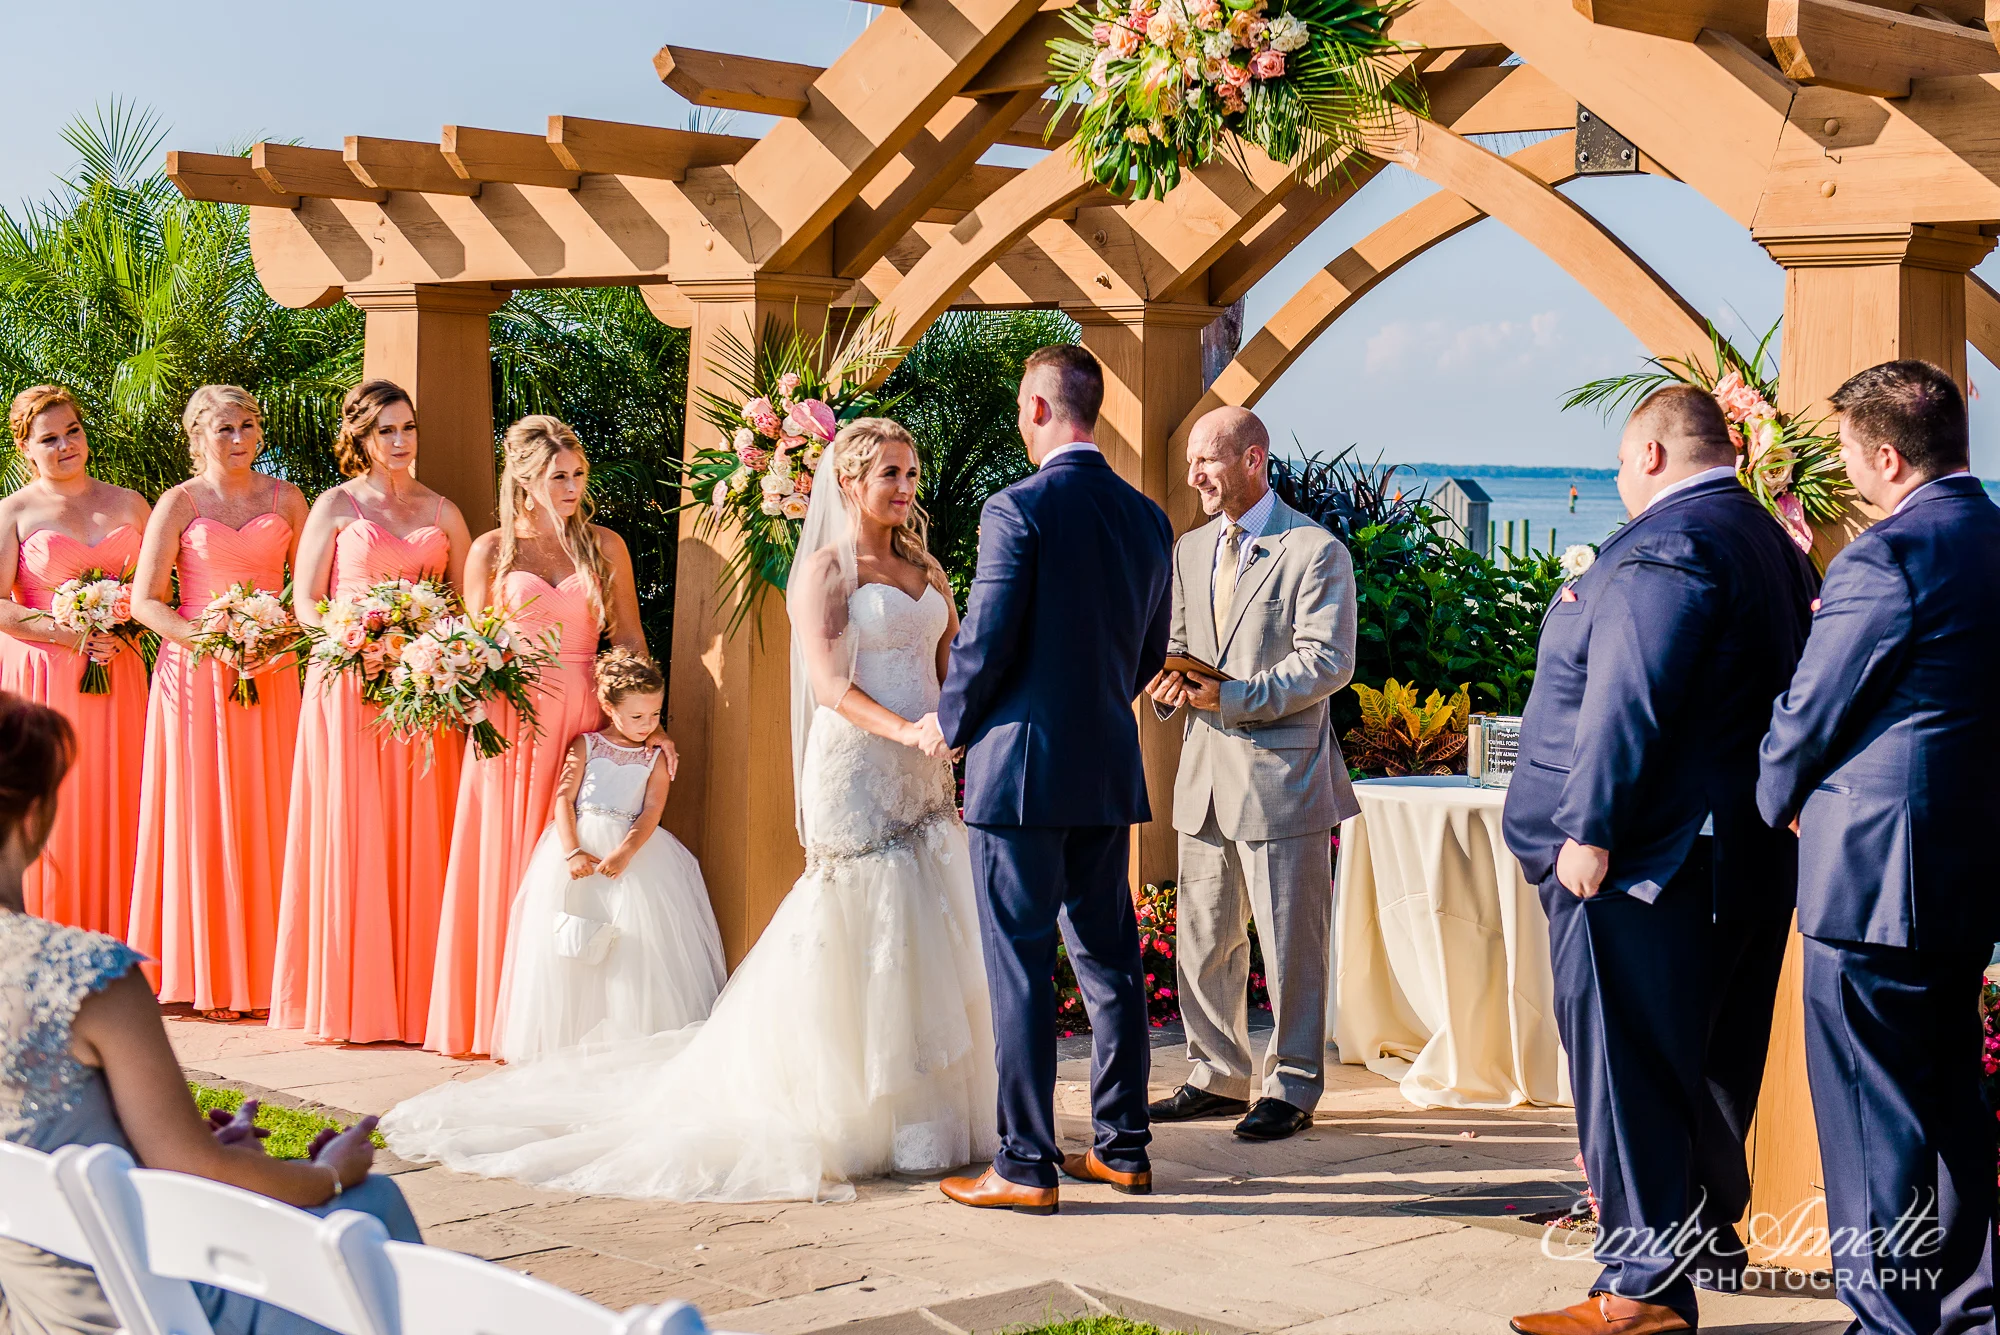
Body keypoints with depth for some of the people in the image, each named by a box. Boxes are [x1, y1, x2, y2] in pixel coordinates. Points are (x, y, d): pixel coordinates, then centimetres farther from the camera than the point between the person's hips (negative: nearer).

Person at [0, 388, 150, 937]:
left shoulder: (128, 504, 11)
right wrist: (74, 636, -13)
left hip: (117, 677, 3)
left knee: (114, 806, 2)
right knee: (50, 813, -3)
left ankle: (115, 948, 8)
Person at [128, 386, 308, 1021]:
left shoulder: (285, 498, 10)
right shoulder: (180, 504, 2)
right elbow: (144, 601, -3)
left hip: (270, 675, 2)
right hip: (196, 675, -2)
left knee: (266, 816, 0)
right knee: (203, 818, -2)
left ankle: (264, 973, 6)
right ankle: (210, 977, 3)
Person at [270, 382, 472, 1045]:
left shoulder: (442, 512, 14)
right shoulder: (337, 506, 6)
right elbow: (305, 602, 2)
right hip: (350, 686, -3)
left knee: (418, 836, 1)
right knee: (351, 834, -5)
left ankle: (416, 993, 5)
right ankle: (350, 997, 0)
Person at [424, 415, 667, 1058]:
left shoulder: (605, 547, 9)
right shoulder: (491, 550, 6)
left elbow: (630, 639, 9)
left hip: (586, 716, 1)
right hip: (513, 717, -1)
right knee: (505, 861, -1)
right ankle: (499, 1016, 7)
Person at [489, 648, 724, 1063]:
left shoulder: (655, 758, 6)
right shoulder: (585, 746, 6)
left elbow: (652, 812, -5)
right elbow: (564, 799, -2)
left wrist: (625, 853, -22)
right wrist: (572, 852, -16)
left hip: (635, 847, 0)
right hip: (580, 844, 0)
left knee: (638, 934, -9)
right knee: (571, 943, -5)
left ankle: (636, 1033, -5)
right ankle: (572, 1033, 1)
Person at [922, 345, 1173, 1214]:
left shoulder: (1017, 510, -14)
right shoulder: (1147, 518, 7)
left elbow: (986, 643, -13)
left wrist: (948, 725, 4)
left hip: (1021, 765, -7)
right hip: (1110, 768, 7)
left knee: (1019, 969, -1)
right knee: (1110, 958, 14)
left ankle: (1026, 1165, 3)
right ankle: (1123, 1147, 21)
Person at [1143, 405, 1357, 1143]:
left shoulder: (1316, 551, -8)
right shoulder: (1190, 550, 14)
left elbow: (1328, 662, -15)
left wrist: (1231, 696, -22)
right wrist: (1169, 682, -6)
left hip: (1281, 772, -7)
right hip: (1205, 771, 7)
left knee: (1292, 943, 1)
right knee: (1203, 936, 12)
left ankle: (1290, 1088, 11)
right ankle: (1218, 1076, 24)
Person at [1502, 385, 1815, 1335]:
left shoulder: (1665, 544, -16)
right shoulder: (1770, 543, 17)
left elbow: (1627, 700, -23)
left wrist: (1588, 827, -22)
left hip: (1640, 862, -10)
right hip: (1742, 859, 10)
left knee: (1626, 1067, -7)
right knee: (1706, 1063, 20)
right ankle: (1708, 1236, 33)